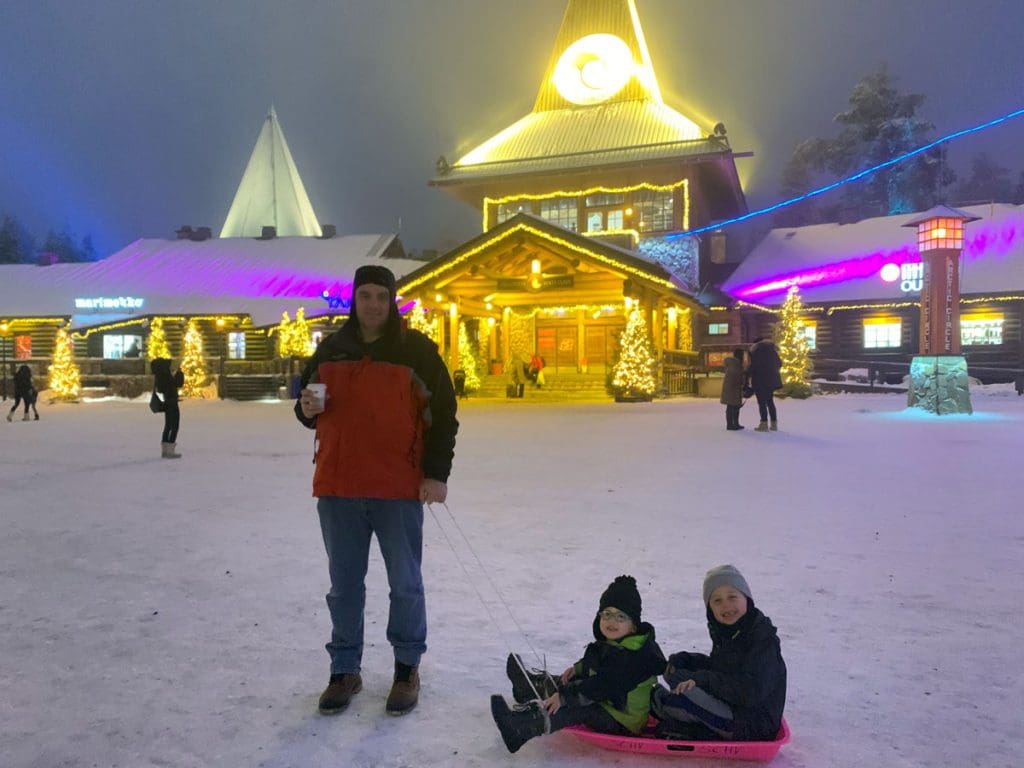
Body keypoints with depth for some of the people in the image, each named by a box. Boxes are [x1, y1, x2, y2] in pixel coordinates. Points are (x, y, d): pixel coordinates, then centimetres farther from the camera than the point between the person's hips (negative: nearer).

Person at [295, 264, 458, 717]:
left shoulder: (418, 350, -2)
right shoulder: (330, 350, 9)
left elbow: (443, 413, -2)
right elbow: (307, 401, 20)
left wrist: (437, 473, -8)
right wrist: (307, 410, -5)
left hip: (400, 489, -3)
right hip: (337, 487, 3)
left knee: (405, 584, 8)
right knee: (343, 584, 13)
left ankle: (407, 668, 26)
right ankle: (344, 670, 28)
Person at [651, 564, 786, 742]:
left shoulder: (764, 638, -19)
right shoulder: (724, 631, 7)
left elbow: (752, 691, -28)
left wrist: (702, 679, -25)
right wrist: (683, 660, 0)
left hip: (754, 726, -9)